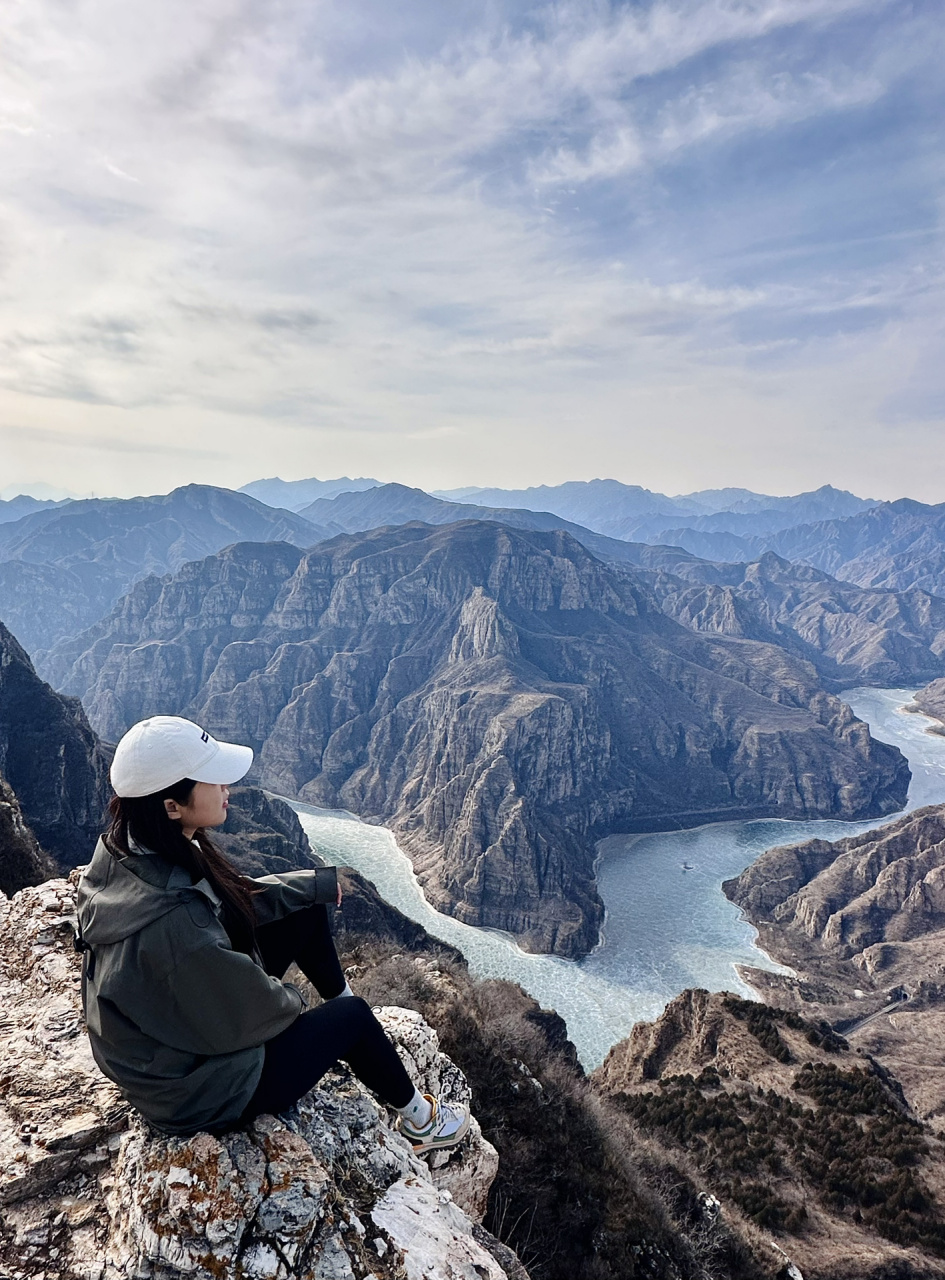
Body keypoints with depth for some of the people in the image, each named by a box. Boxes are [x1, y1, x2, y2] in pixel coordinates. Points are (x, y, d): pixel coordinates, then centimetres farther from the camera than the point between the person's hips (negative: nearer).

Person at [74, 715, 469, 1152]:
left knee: (306, 910, 8)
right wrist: (289, 998, -3)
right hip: (199, 1095, -7)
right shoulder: (172, 924, -41)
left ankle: (340, 1000, 35)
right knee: (351, 1016, 10)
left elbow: (233, 900, 2)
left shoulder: (128, 852, -14)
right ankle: (418, 1119, 37)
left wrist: (319, 883, 9)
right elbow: (251, 1014, -26)